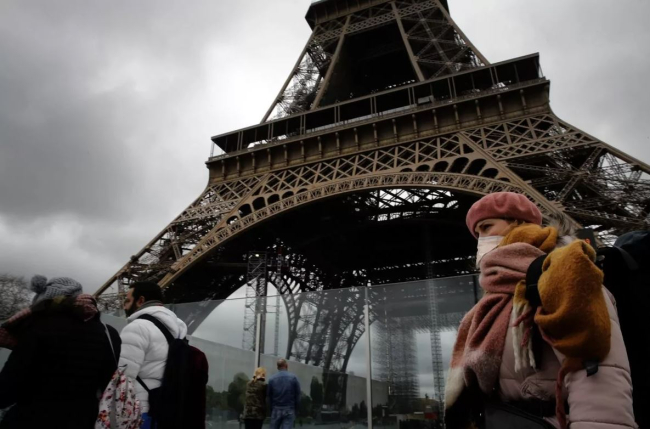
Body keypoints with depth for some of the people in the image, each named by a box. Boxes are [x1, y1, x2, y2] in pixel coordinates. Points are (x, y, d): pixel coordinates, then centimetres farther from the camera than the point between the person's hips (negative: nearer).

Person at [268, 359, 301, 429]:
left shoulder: (272, 379, 1)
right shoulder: (293, 378, -3)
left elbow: (270, 397, 5)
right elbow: (297, 395, -2)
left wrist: (272, 410, 14)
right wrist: (295, 409, 8)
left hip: (276, 409, 1)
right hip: (289, 410, -1)